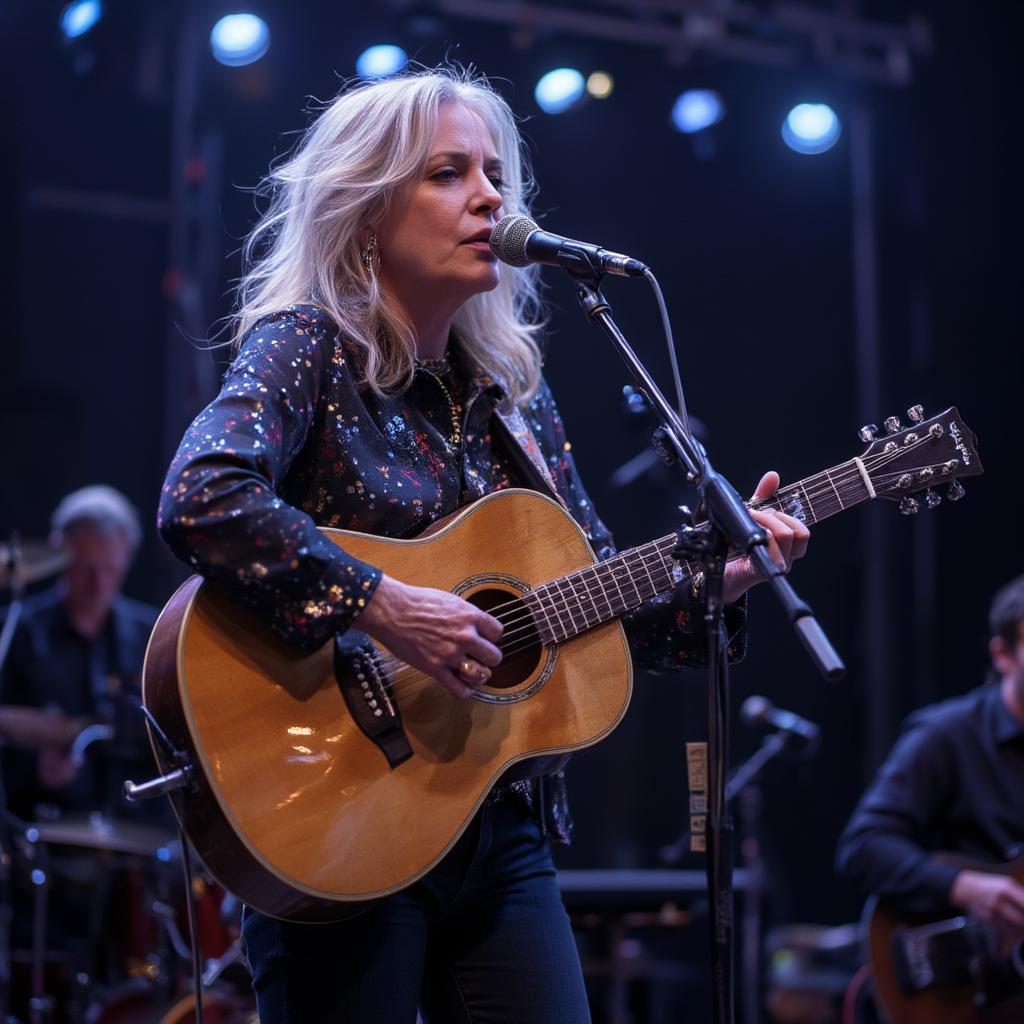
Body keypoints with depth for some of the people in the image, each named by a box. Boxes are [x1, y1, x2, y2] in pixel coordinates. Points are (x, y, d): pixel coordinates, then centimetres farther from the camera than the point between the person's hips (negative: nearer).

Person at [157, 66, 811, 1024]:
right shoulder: (307, 348, -7)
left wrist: (721, 577, -2)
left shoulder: (508, 392, 13)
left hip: (503, 834, 6)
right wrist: (384, 608, -27)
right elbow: (201, 499, -27)